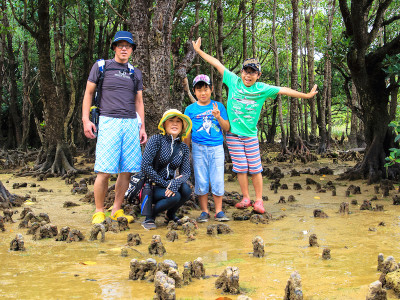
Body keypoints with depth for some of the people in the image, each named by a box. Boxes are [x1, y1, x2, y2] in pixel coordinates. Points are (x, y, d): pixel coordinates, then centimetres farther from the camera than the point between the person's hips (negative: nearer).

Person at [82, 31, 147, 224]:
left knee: (127, 170, -1)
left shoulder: (135, 73, 20)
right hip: (108, 122, -4)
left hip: (131, 123, 4)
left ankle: (117, 210, 10)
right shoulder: (101, 67, 8)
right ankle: (99, 212, 0)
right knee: (105, 171, -11)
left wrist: (142, 127, 15)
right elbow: (88, 93, 9)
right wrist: (86, 120, -1)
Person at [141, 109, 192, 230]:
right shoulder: (156, 140, -10)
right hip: (151, 186, -5)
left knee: (186, 190, -26)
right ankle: (149, 217, -6)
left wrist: (176, 182, -26)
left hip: (169, 185, 5)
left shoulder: (183, 147, 6)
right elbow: (145, 166, -18)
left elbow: (186, 172, -2)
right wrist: (164, 183, -19)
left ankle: (171, 214, 4)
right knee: (175, 197, -32)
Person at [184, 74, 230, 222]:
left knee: (217, 180, -1)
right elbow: (187, 132, 10)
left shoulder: (218, 106, 8)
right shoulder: (190, 109, 7)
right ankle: (204, 211, 12)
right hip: (198, 148, 0)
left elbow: (227, 128, 5)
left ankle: (219, 211, 9)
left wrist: (218, 117, -12)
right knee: (201, 181, 2)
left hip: (216, 148, 0)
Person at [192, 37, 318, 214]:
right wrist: (199, 51, 10)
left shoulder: (262, 89, -1)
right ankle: (246, 198, 14)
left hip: (250, 134, 0)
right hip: (233, 133, 0)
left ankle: (259, 200, 10)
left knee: (255, 168, 0)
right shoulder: (234, 81, 0)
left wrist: (306, 95, 4)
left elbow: (283, 90, 1)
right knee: (240, 168, 2)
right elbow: (217, 64, 5)